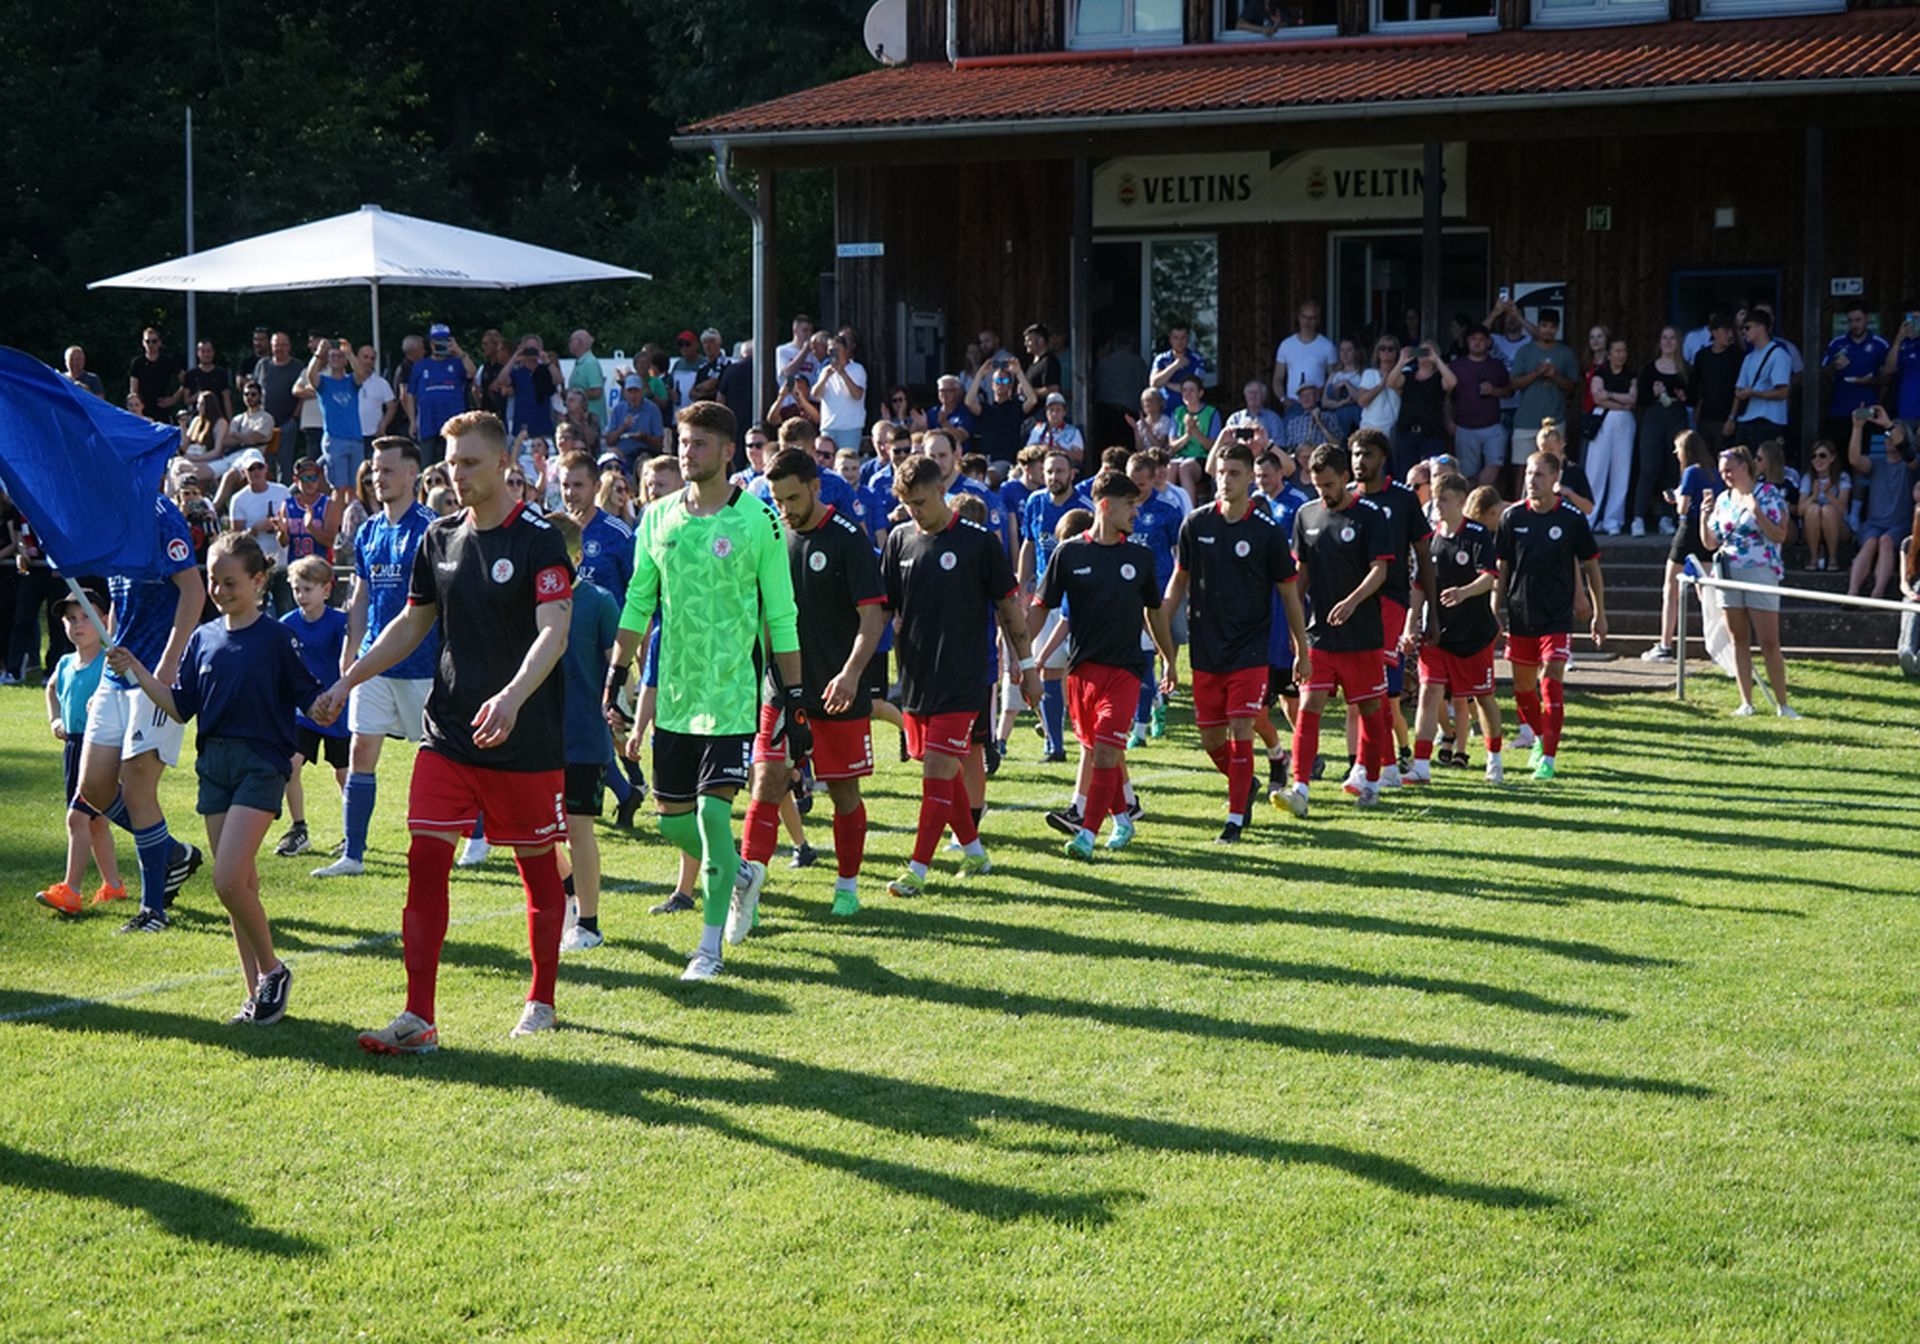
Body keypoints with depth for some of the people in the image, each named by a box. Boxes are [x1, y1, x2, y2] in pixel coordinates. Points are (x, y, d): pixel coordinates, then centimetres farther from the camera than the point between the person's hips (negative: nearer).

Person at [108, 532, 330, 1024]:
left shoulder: (276, 639, -6)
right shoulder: (204, 639, 10)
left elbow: (309, 696, -5)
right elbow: (180, 707, 11)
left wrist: (323, 709, -26)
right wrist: (136, 672, 1)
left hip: (261, 762, -6)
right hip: (214, 761, 6)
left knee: (229, 881, -17)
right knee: (239, 884, 8)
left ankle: (272, 970, 3)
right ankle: (257, 994, 14)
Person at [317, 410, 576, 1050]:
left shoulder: (538, 541, -10)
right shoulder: (439, 539, 8)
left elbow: (553, 631, -20)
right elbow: (412, 623, 20)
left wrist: (512, 696, -35)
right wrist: (348, 681, 13)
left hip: (527, 739, -5)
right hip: (448, 731, 5)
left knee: (538, 866, 8)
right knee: (425, 859, -5)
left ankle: (541, 1001, 25)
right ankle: (418, 1017, -6)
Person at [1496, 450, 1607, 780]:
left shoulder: (1572, 518, -5)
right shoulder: (1513, 517, 1)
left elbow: (1590, 564, 4)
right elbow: (1501, 567, 7)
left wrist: (1599, 613, 4)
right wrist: (1495, 613, 4)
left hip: (1557, 617, -3)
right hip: (1519, 616, 3)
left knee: (1551, 683, -13)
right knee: (1522, 687, 11)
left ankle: (1548, 758, -12)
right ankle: (1540, 738, 36)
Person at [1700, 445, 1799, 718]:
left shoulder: (1768, 494, -2)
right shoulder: (1722, 500, 13)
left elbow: (1779, 536, -10)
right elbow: (1710, 543, 14)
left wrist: (1757, 512, -21)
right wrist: (1704, 517, -3)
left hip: (1760, 574, -5)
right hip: (1729, 576, 5)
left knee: (1769, 642, -7)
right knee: (1739, 640, 6)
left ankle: (1782, 703, -1)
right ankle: (1746, 703, 10)